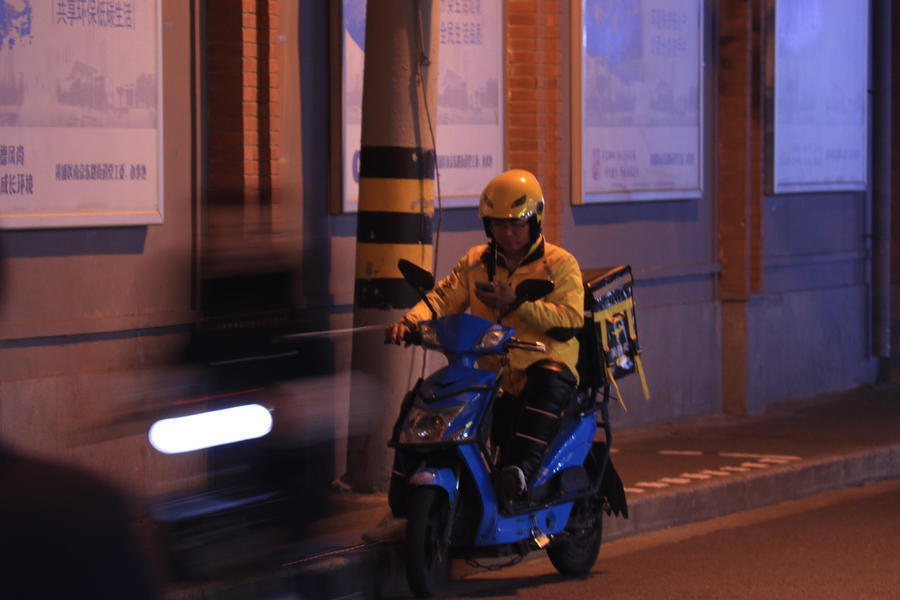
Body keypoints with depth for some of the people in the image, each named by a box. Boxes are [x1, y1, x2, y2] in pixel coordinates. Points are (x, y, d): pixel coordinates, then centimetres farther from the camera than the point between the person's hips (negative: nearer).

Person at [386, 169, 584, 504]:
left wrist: (517, 303, -20)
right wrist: (410, 321, -17)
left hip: (546, 366, -4)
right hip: (492, 378, 4)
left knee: (548, 382, -40)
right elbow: (444, 297, 5)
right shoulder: (475, 263, 18)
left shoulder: (560, 264, 5)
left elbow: (572, 320, -9)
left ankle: (521, 468, -54)